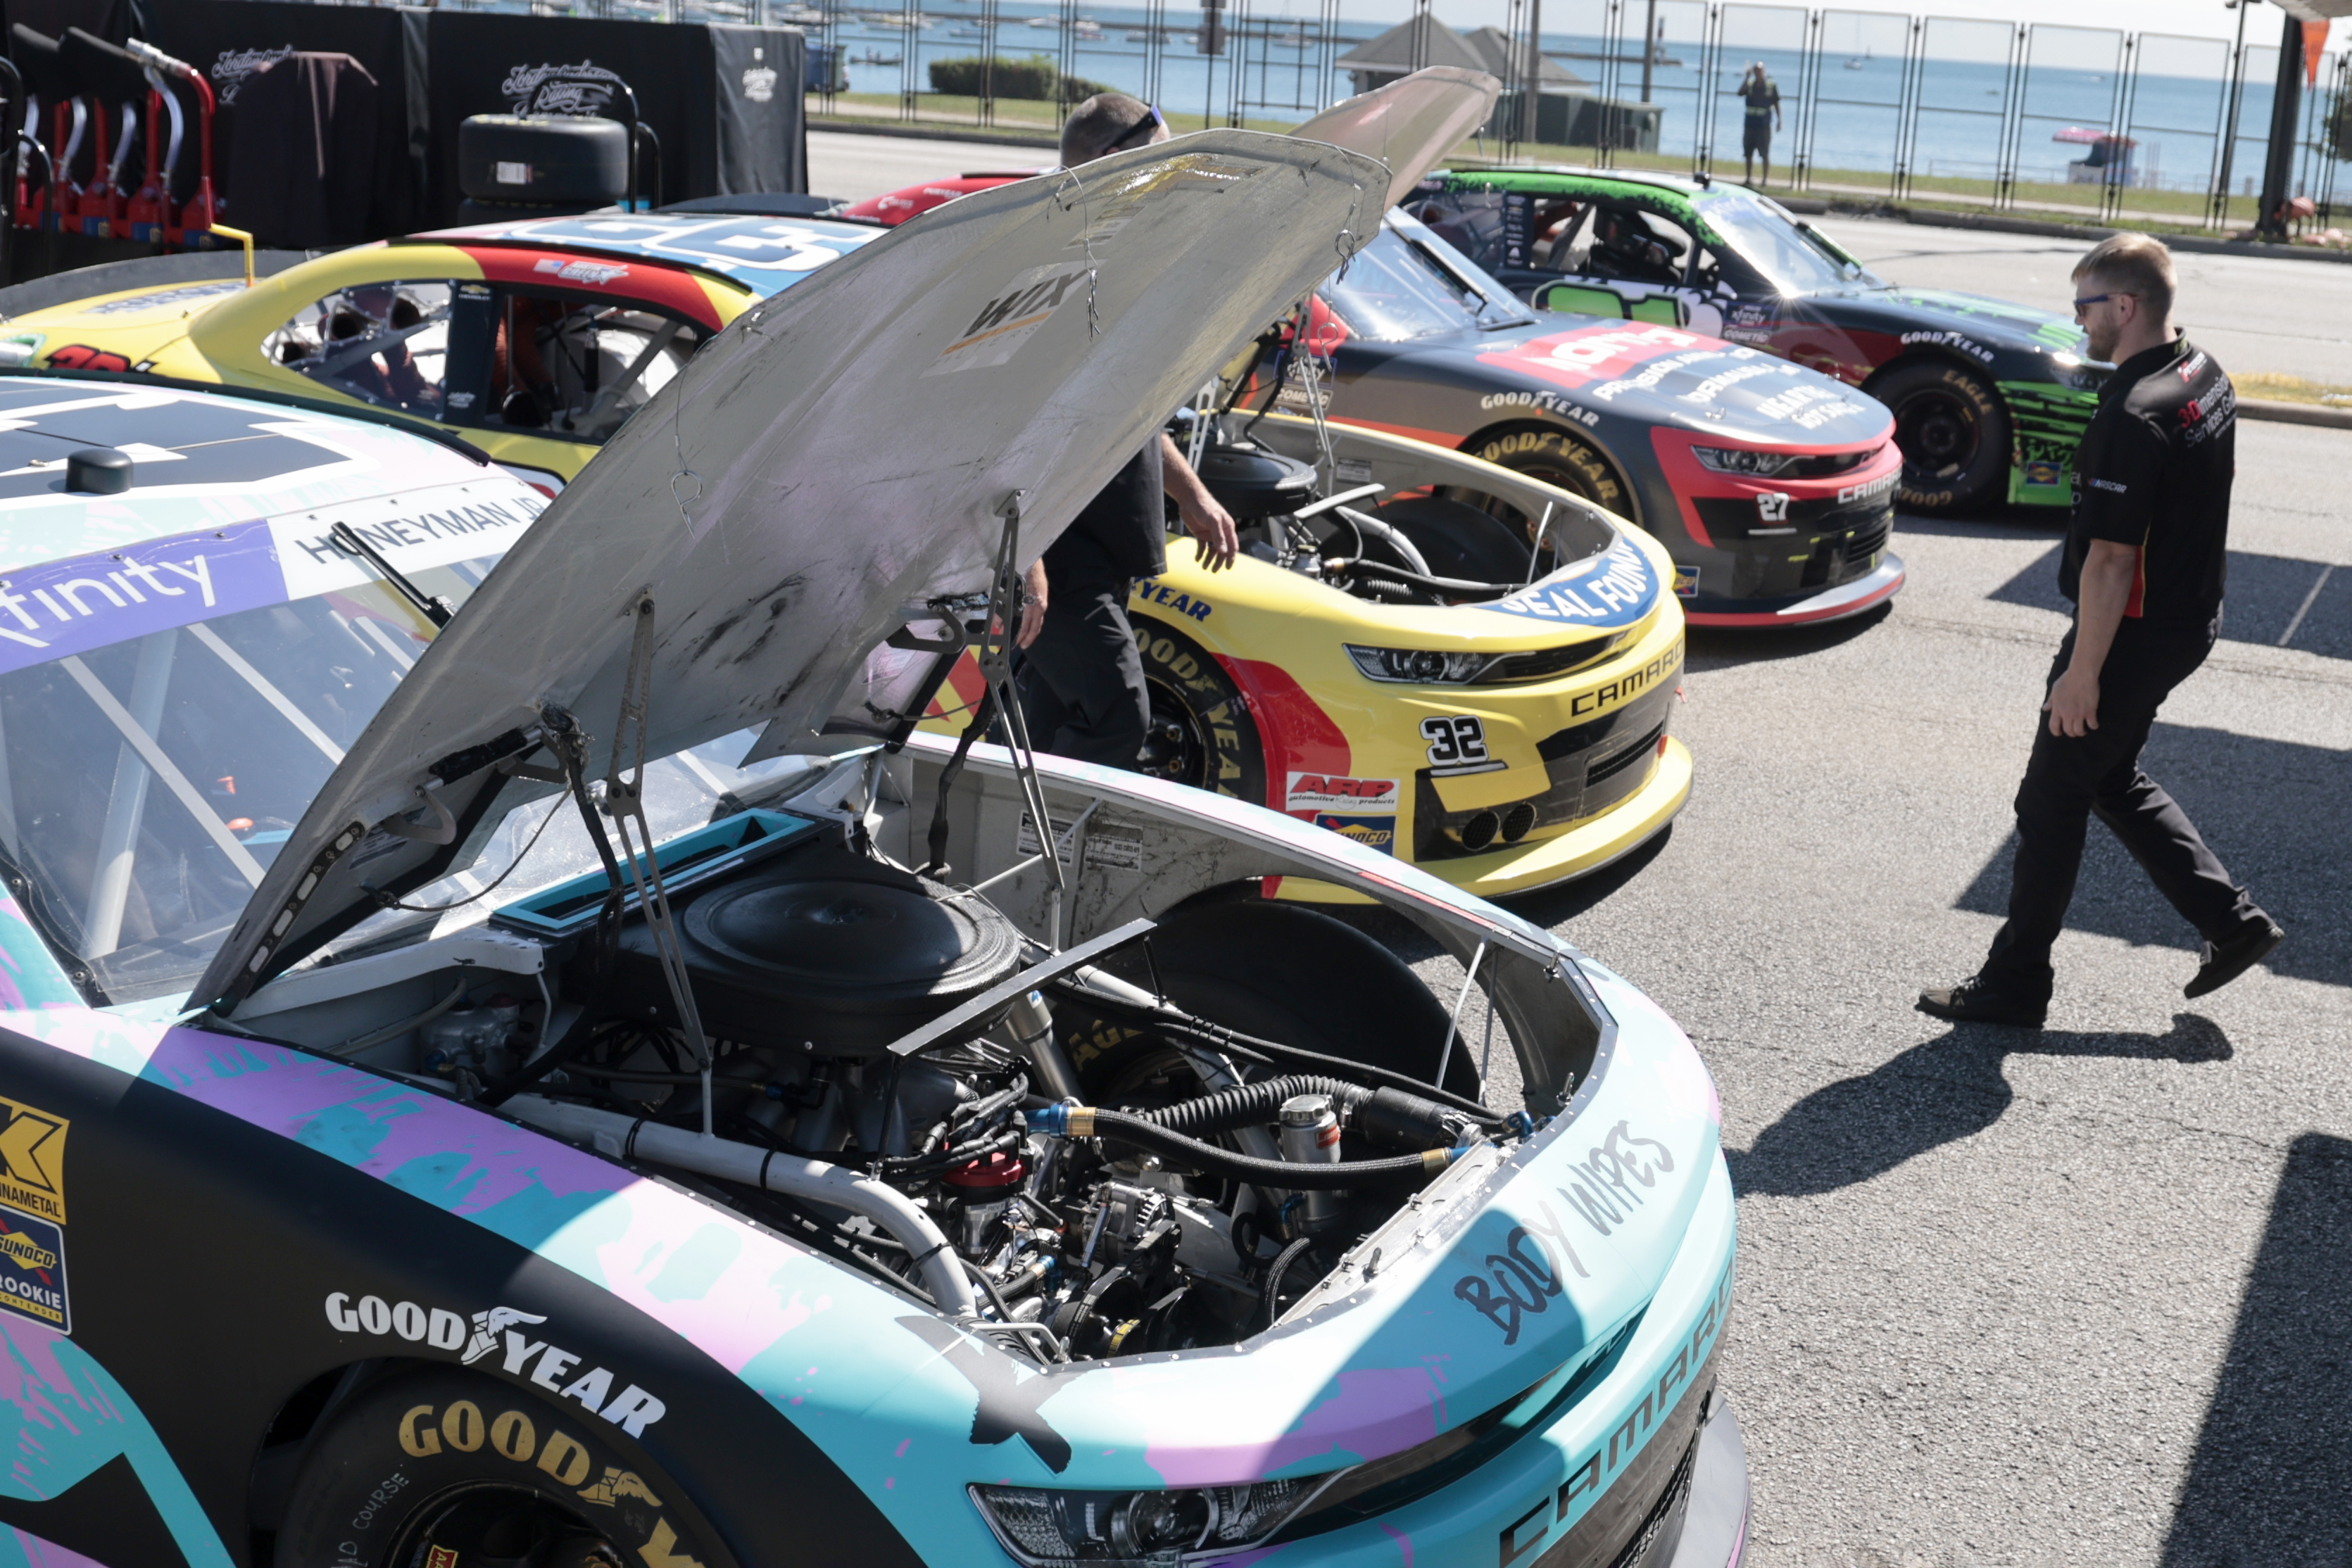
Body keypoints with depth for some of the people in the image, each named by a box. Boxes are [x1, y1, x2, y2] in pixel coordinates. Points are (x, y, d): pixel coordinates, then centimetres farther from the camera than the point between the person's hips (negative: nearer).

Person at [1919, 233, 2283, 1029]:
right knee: (2114, 778, 24)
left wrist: (2081, 675, -21)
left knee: (2052, 800, 3)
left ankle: (2015, 981, 13)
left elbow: (2111, 560, -27)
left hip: (2133, 635, -9)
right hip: (2189, 619, 10)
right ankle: (2232, 920, 26)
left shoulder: (2132, 417, -26)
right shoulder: (2206, 377, 5)